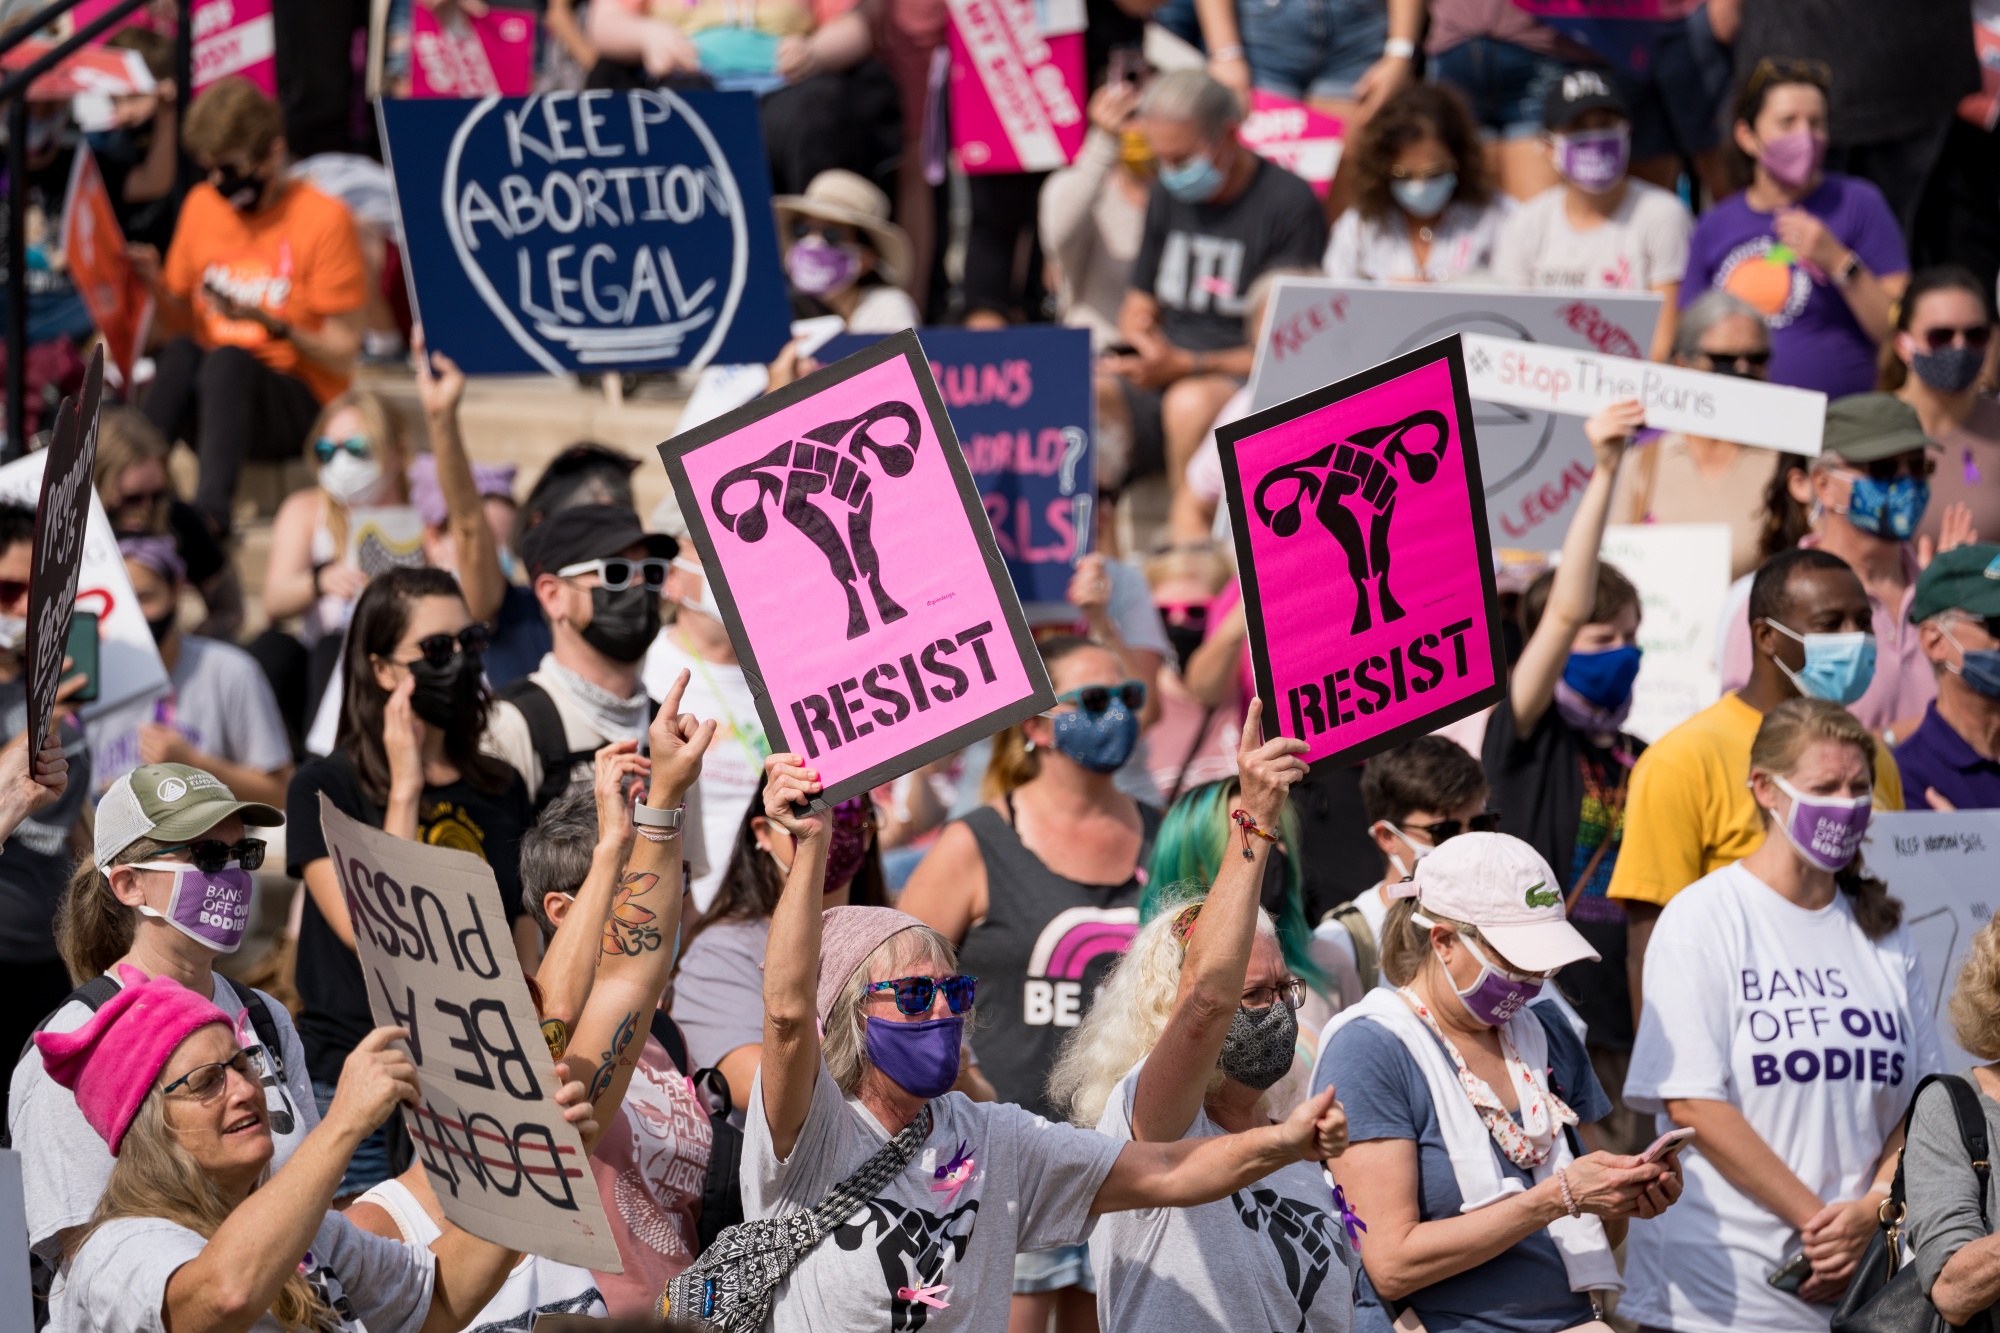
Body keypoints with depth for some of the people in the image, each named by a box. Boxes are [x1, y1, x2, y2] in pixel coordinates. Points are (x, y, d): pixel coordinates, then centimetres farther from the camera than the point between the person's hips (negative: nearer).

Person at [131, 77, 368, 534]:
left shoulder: (324, 218, -6)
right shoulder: (202, 205, 11)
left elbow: (342, 356, -7)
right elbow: (183, 319, 16)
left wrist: (276, 326, -23)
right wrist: (156, 287, -5)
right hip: (206, 398, 4)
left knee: (228, 360, -37)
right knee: (180, 352, -30)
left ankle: (212, 509, -56)